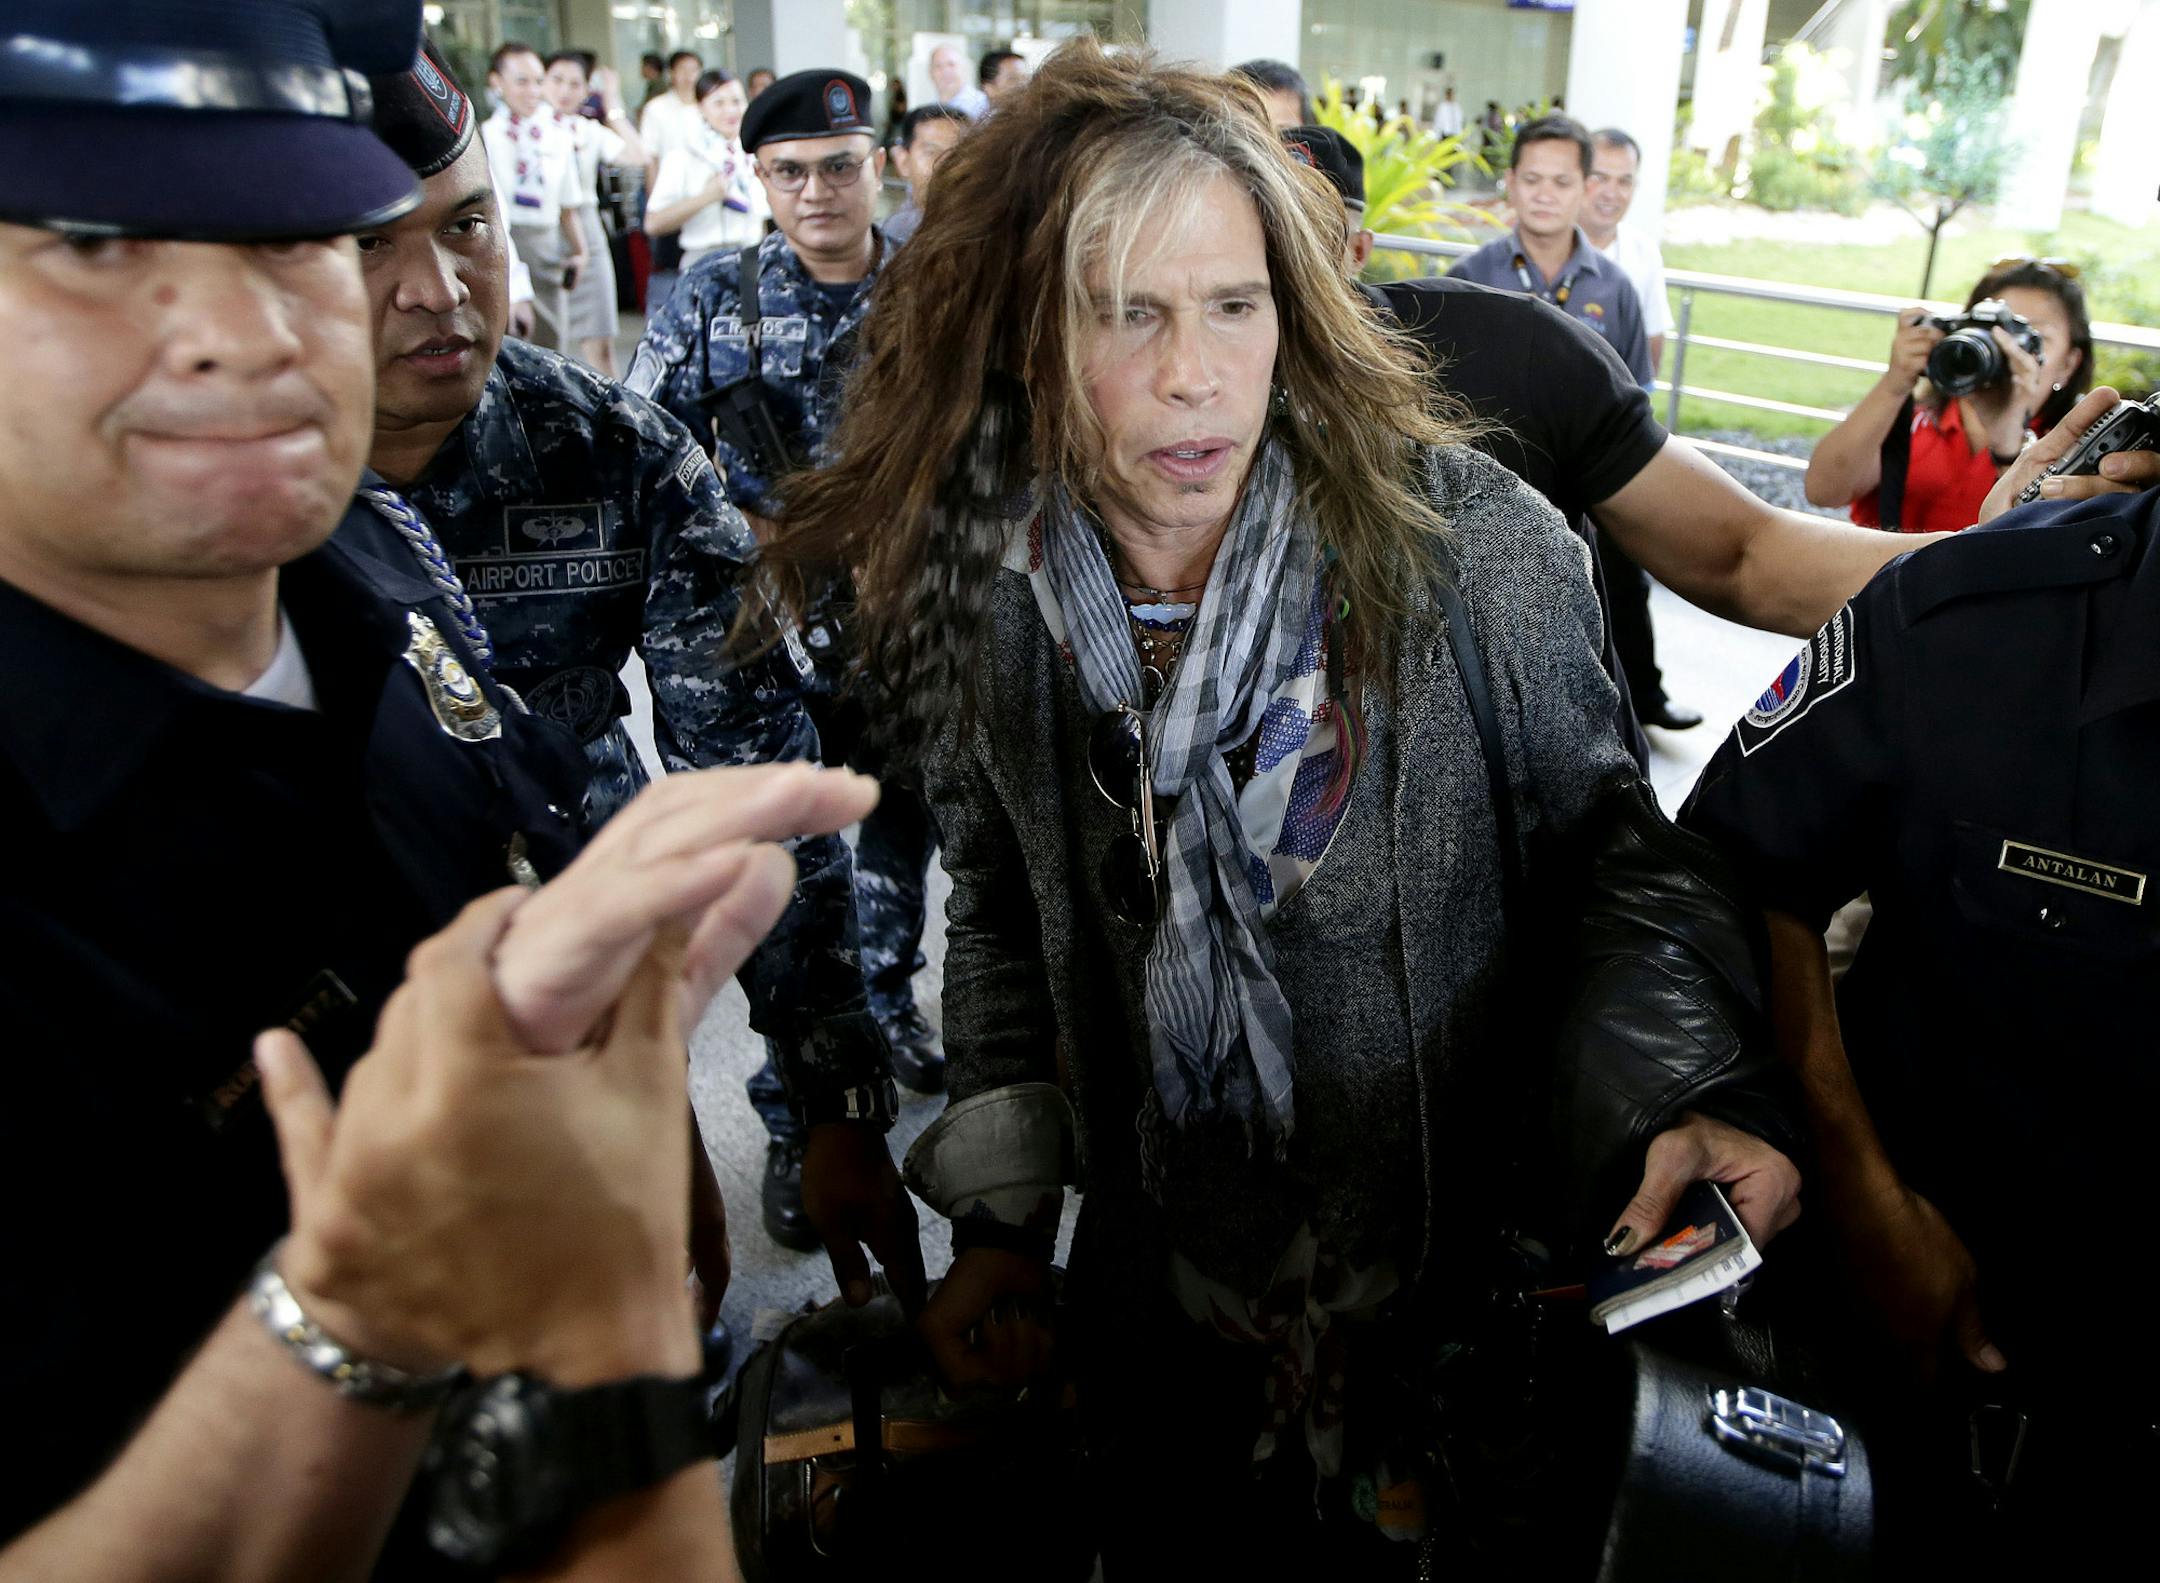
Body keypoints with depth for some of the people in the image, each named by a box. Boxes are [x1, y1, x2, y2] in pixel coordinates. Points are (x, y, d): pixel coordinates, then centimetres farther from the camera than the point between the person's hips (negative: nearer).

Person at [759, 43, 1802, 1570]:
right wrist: (1001, 1223, 0)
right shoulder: (974, 595, -11)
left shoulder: (1472, 541, -20)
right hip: (1154, 1267, 3)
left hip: (1458, 1257, -2)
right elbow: (999, 921, 2)